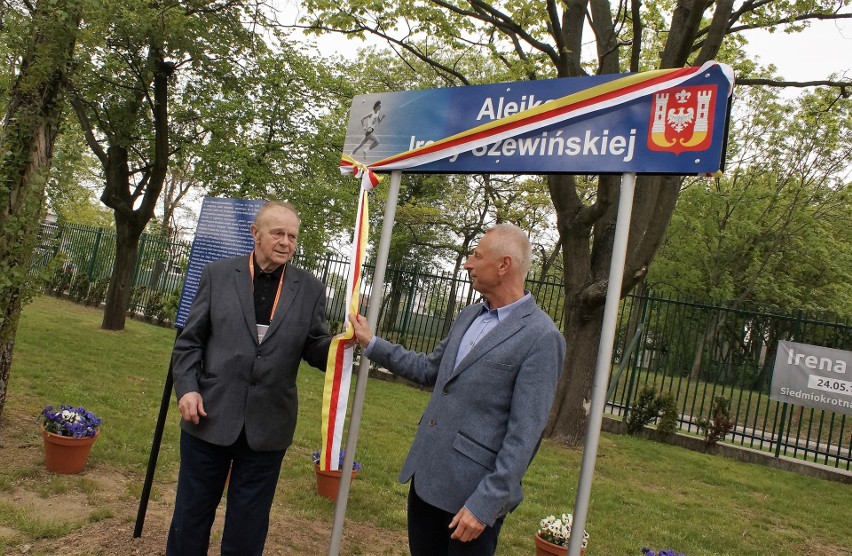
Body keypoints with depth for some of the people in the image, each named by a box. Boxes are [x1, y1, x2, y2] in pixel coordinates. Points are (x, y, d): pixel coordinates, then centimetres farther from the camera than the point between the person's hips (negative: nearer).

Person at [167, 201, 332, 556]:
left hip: (267, 426, 1)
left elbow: (316, 350, 2)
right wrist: (187, 388, -9)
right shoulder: (218, 274, 1)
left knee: (249, 524, 15)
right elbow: (189, 340, 3)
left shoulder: (309, 289, 2)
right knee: (191, 512, 17)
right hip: (211, 416, 0)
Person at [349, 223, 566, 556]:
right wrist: (372, 344, 17)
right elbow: (430, 370, 19)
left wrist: (486, 502, -20)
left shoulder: (541, 338, -16)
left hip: (472, 490, -7)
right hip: (426, 476, 8)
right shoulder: (469, 316, 9)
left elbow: (524, 433, -19)